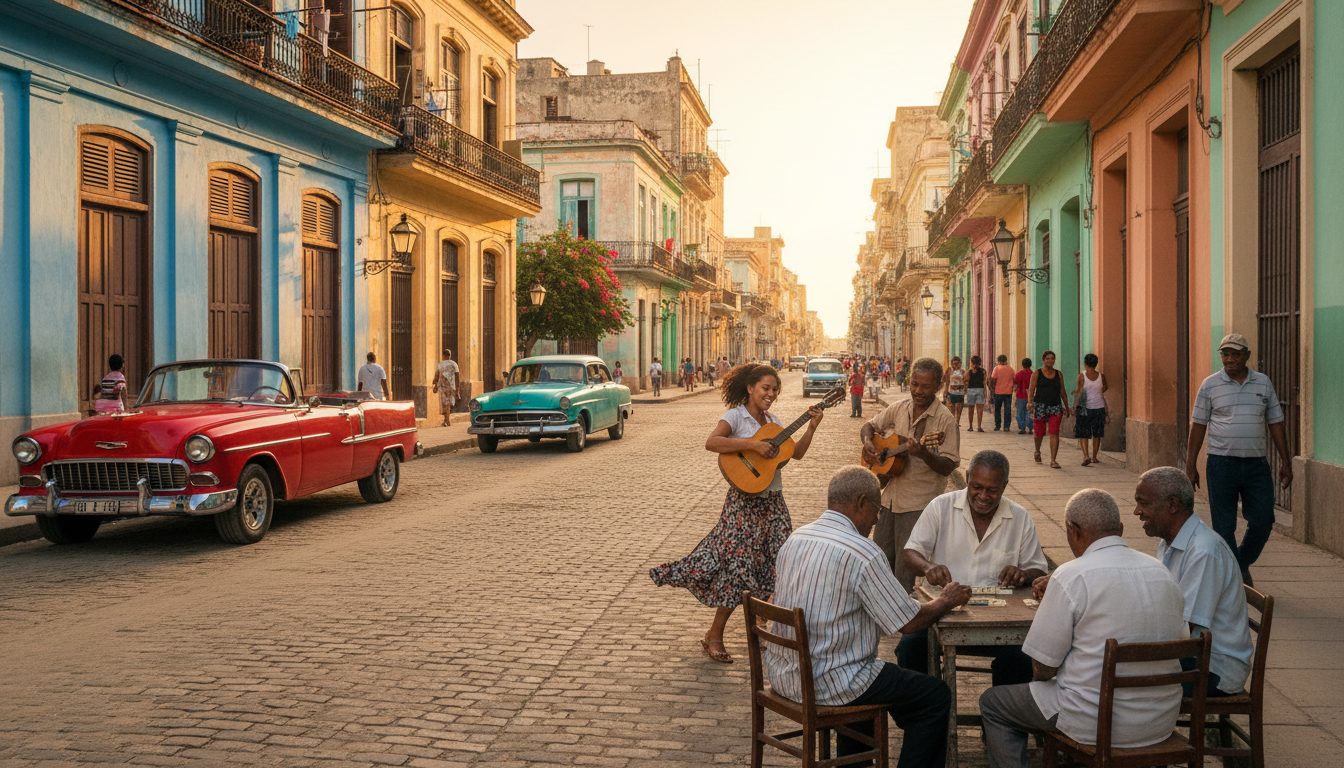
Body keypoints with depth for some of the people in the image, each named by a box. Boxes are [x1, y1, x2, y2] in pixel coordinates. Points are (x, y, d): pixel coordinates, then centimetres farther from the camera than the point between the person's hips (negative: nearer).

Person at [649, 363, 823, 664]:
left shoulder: (774, 422, 14)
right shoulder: (736, 416, -8)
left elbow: (797, 454, 14)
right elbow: (711, 442, -26)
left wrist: (812, 427, 3)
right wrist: (753, 444, -28)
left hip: (773, 501, 7)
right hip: (745, 500, -7)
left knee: (775, 565, 5)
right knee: (739, 564, -9)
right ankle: (713, 637, 1)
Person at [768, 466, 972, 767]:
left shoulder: (795, 539, 5)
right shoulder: (862, 553, -19)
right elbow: (910, 622, -13)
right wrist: (946, 601, 7)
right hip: (827, 684, -8)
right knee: (936, 696, 8)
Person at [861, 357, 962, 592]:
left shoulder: (945, 420, -10)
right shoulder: (898, 409, 6)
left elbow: (948, 467, -14)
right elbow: (870, 426, 21)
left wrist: (923, 454, -31)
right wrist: (868, 440, -1)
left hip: (920, 505, -6)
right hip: (890, 499, 6)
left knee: (906, 570, -6)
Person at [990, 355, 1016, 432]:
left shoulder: (997, 368, -6)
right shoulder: (1010, 369, 3)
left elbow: (993, 380, -9)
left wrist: (993, 388, 4)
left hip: (998, 391, -2)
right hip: (1008, 392, 2)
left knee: (997, 410, 10)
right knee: (1007, 410, 3)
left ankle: (997, 426, 11)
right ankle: (1006, 426, -1)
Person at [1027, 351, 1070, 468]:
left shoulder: (1059, 374, 11)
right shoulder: (1037, 374, 3)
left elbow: (1062, 392, 18)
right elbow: (1031, 390, -2)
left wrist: (1067, 407, 20)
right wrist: (1030, 404, -16)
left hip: (1055, 407, 2)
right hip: (1040, 406, -2)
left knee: (1054, 433, -9)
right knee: (1039, 433, 7)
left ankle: (1053, 460, -8)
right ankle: (1037, 452, 38)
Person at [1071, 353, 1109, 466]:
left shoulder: (1081, 376, -10)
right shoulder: (1101, 376, -2)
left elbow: (1080, 391, -9)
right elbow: (1104, 389, 11)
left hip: (1084, 408, -2)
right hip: (1099, 407, 2)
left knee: (1083, 434, 4)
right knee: (1096, 434, 14)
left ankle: (1086, 455, -13)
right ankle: (1094, 457, 19)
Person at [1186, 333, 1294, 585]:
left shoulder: (1264, 383, 8)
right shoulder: (1210, 384, 1)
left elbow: (1275, 424, 12)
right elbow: (1198, 425, 3)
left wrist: (1285, 462, 8)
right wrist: (1190, 465, 1)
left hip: (1256, 463, 2)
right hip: (1222, 463, -2)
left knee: (1263, 522, 1)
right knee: (1224, 526, 0)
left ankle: (1242, 563, 26)